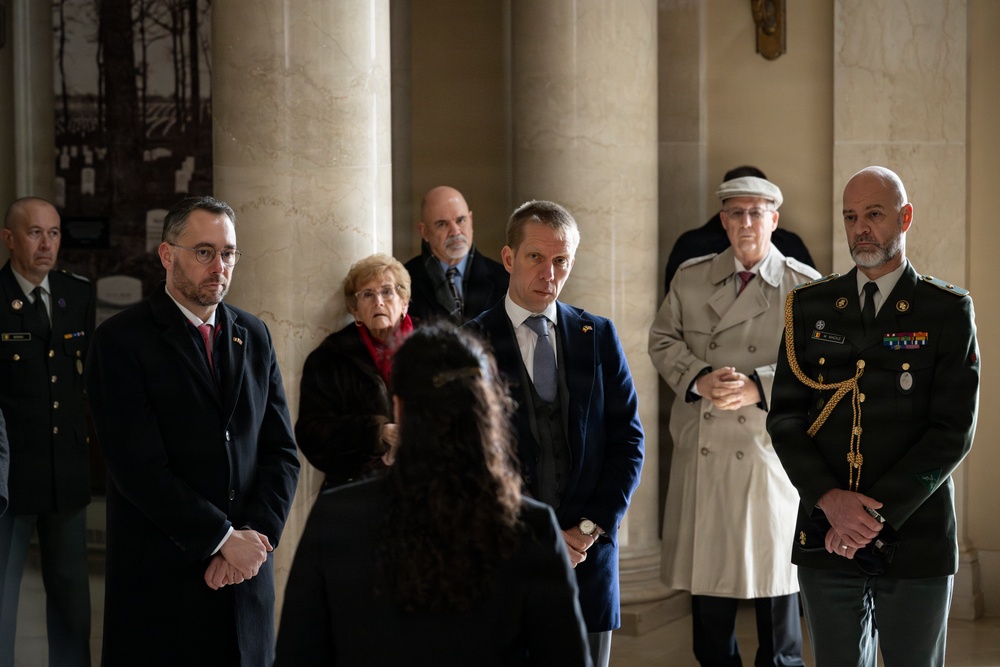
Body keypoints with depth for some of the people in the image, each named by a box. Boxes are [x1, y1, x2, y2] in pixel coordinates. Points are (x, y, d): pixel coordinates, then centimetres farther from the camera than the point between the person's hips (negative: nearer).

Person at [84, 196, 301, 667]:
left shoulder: (253, 336, 11)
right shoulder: (121, 340, -6)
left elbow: (281, 452, 7)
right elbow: (139, 465, -14)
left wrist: (256, 534, -8)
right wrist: (223, 538, -14)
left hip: (246, 576, 5)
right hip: (160, 582, -4)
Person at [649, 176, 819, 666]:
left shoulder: (805, 286, 0)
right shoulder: (690, 278, 10)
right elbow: (663, 340, 9)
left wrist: (758, 387, -18)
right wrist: (700, 379, -10)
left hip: (772, 450, -3)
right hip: (702, 455, 3)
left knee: (776, 579, 3)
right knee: (705, 573, 8)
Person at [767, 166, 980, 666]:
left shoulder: (947, 311, 1)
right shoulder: (810, 307, 9)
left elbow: (953, 430, -7)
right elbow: (785, 417, 4)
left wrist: (878, 513, -14)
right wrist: (830, 498, -12)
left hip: (914, 543, -2)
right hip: (824, 540, 2)